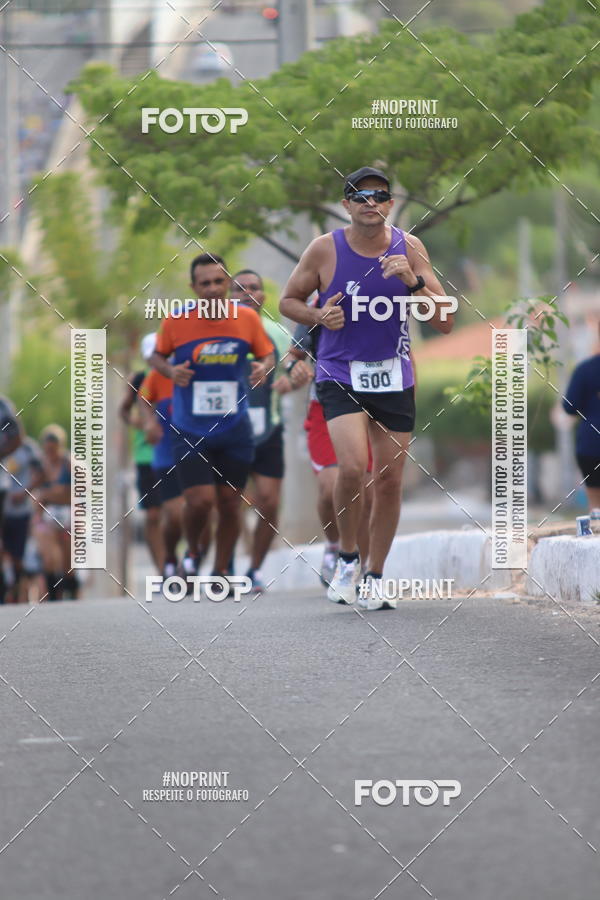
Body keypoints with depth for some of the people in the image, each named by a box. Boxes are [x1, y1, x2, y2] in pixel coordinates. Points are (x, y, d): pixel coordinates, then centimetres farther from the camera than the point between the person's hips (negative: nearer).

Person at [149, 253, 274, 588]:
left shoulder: (248, 318, -5)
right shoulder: (176, 322, -9)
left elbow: (267, 354, 10)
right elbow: (157, 355, 7)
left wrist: (264, 368, -13)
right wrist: (171, 371, -14)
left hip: (235, 430, 2)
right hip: (190, 432, -2)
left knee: (230, 503, 5)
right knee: (201, 500, -14)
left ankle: (222, 571, 23)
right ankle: (192, 553, 17)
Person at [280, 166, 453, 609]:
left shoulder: (410, 249, -4)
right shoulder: (325, 249, -8)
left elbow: (445, 323, -6)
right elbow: (288, 300, 6)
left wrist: (414, 282, -22)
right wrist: (319, 317, -14)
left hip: (394, 377, 3)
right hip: (340, 375, -3)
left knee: (390, 480, 5)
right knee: (353, 467, -22)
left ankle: (374, 578, 21)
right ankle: (348, 558, 1)